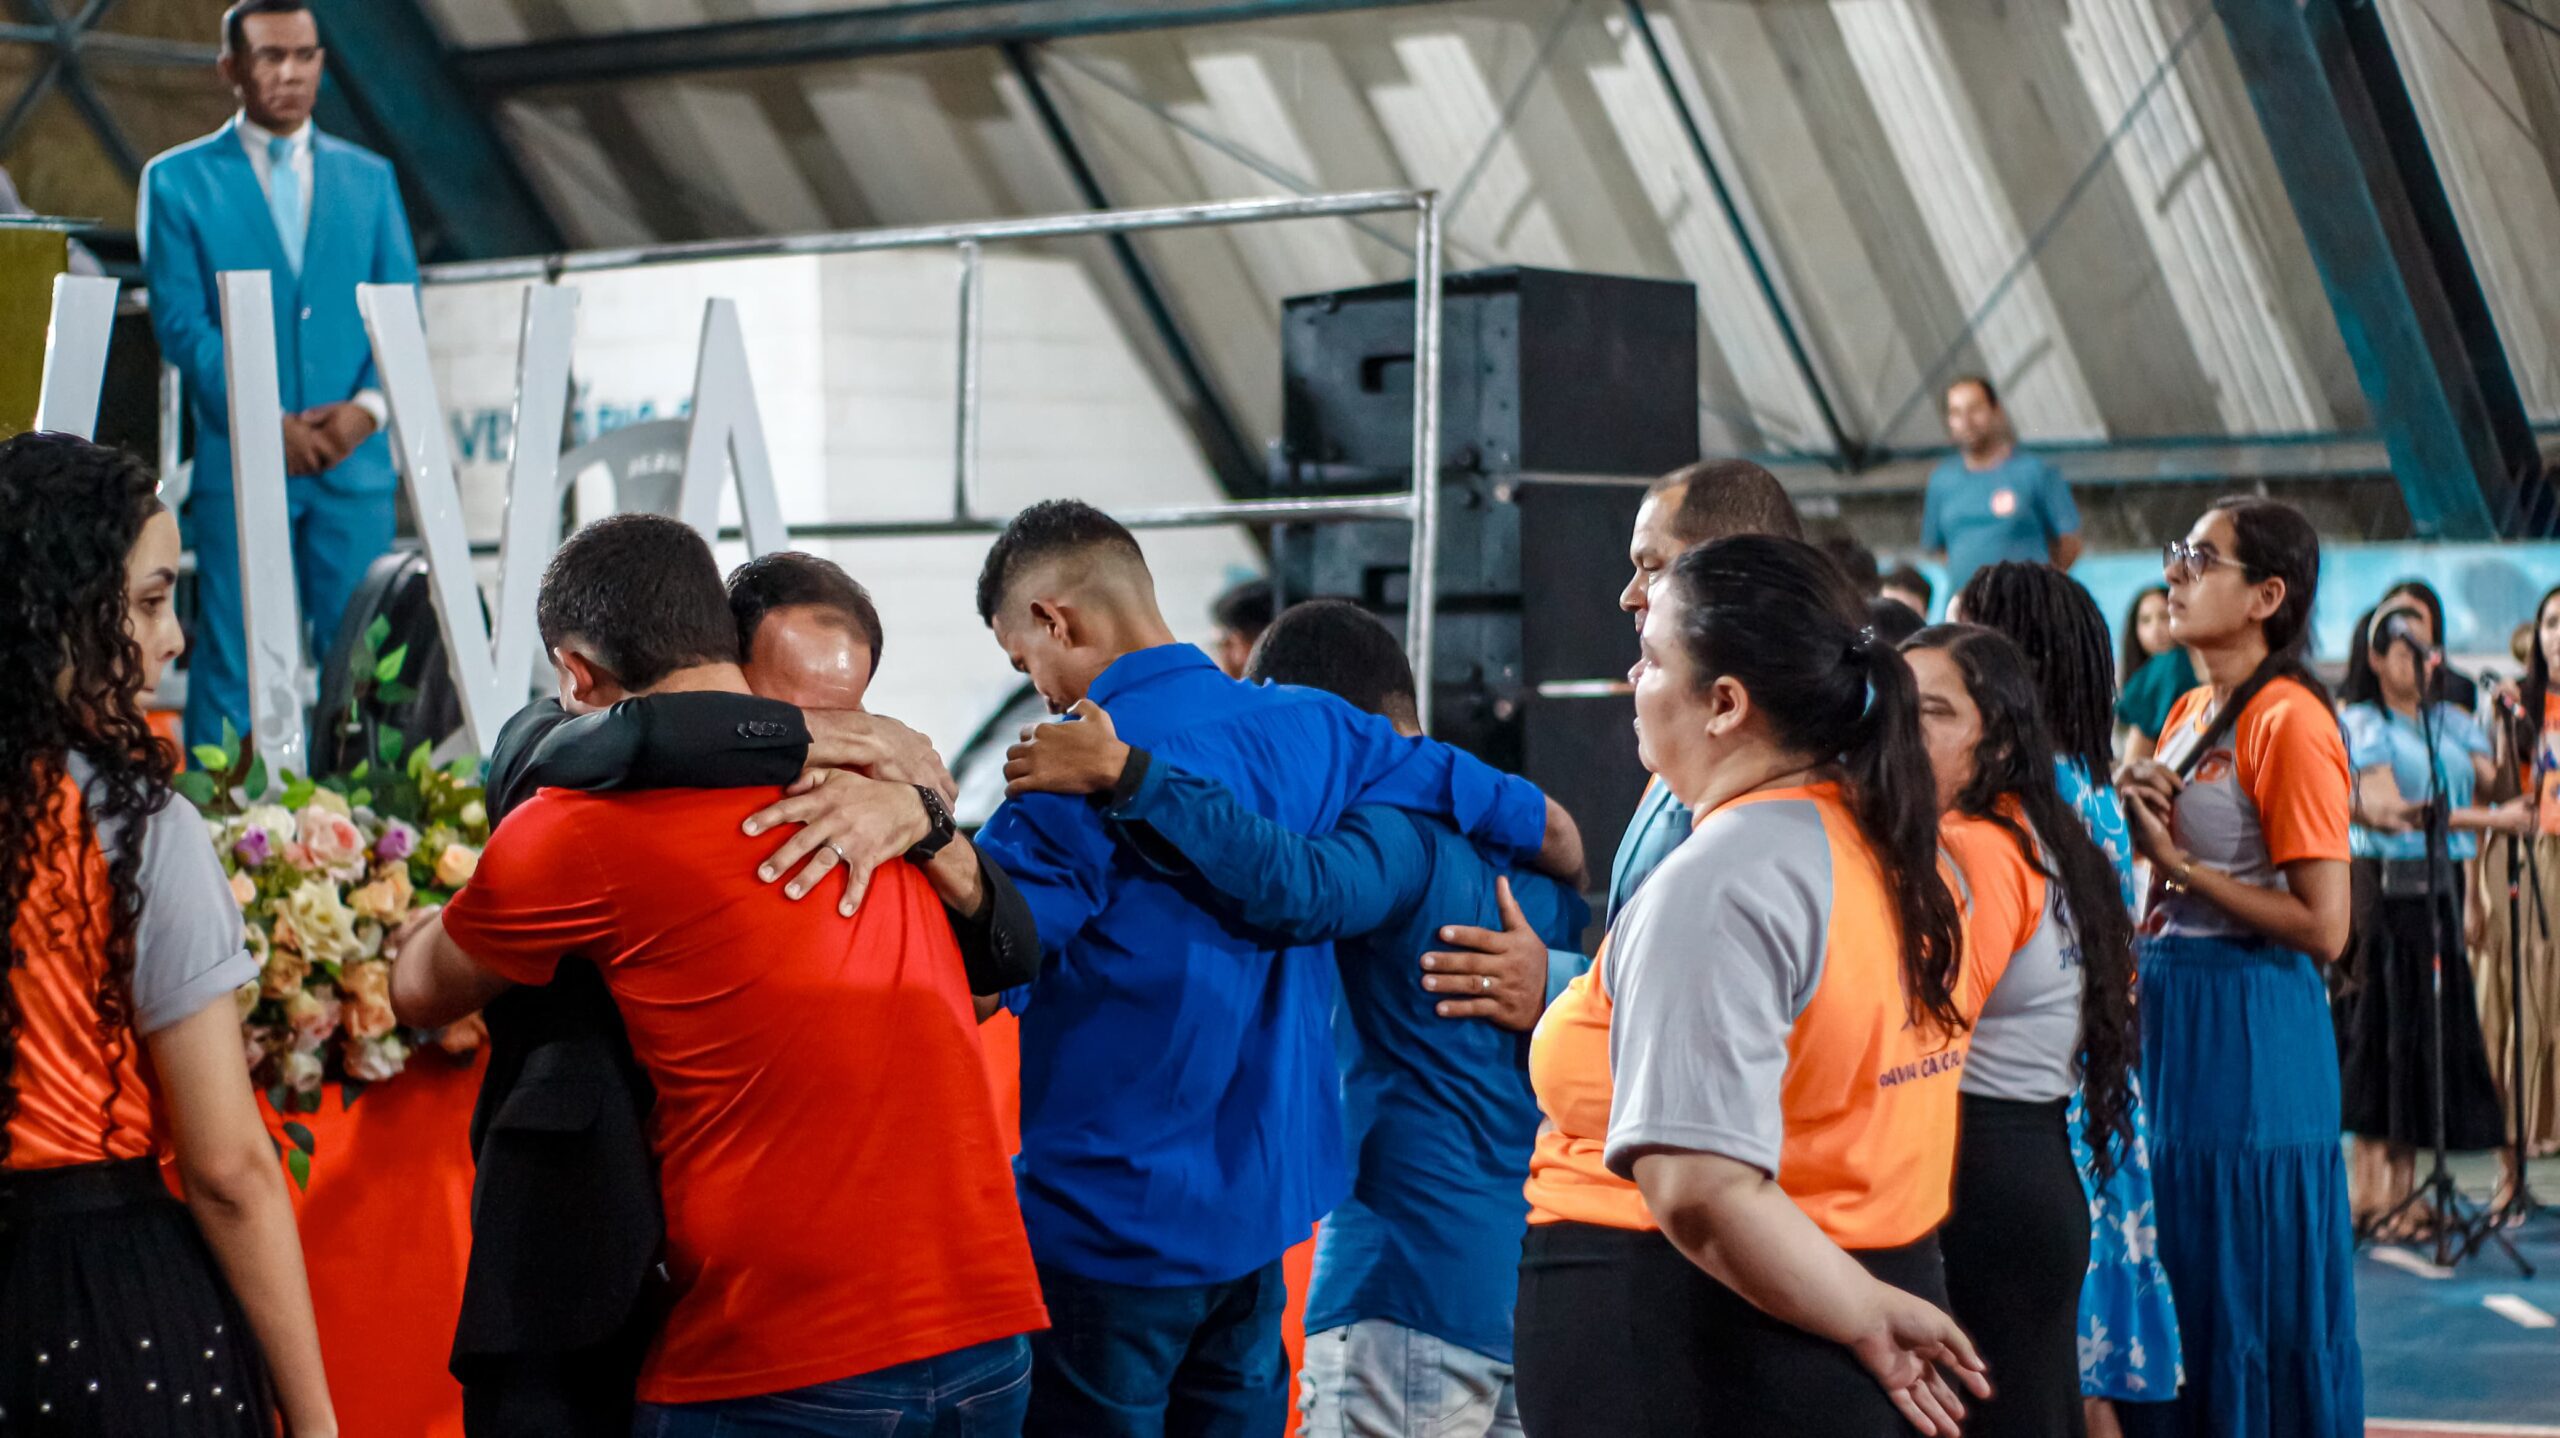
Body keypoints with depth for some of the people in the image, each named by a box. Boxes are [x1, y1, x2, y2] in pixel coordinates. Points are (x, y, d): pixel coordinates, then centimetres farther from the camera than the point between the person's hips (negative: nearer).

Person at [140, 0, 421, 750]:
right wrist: (268, 423, -13)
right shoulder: (178, 179, 5)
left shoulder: (369, 178, 14)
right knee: (231, 665, -3)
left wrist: (368, 405, -8)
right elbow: (179, 321, -3)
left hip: (354, 459, 3)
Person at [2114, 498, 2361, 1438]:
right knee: (2169, 1284, 14)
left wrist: (2179, 863, -16)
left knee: (2248, 1306, -1)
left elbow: (2323, 927, -19)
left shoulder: (2288, 723, -14)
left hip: (2246, 1030, -9)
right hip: (2167, 1008, 9)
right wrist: (2137, 826, 1)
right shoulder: (2189, 712, 12)